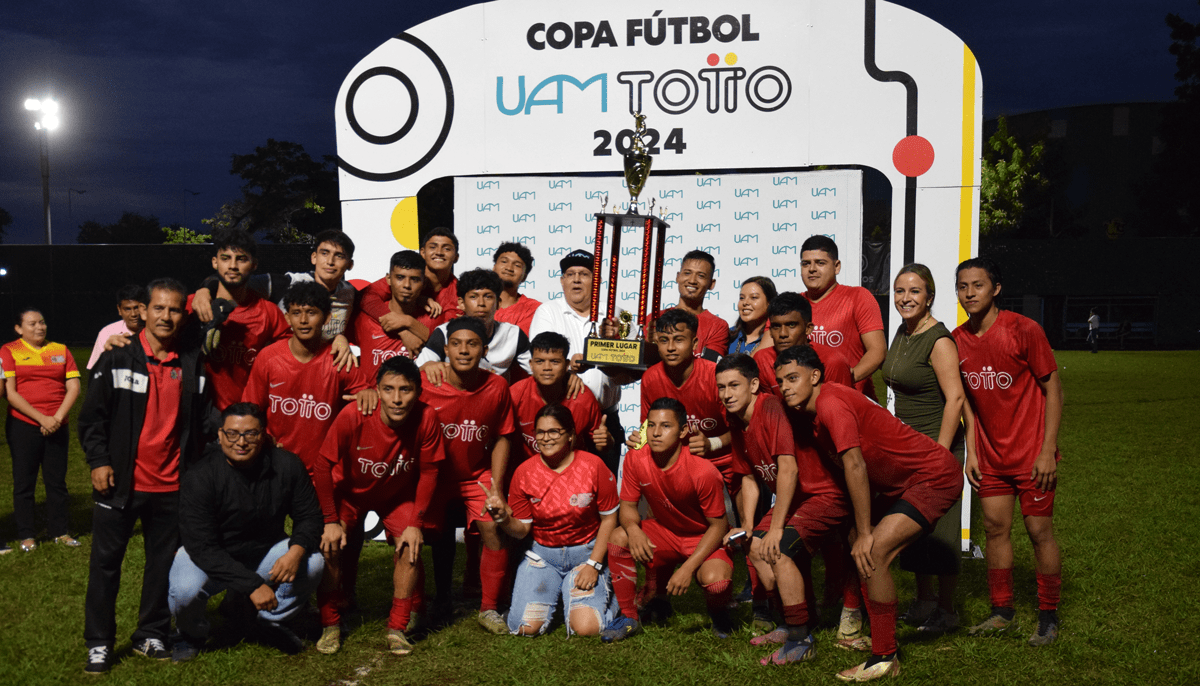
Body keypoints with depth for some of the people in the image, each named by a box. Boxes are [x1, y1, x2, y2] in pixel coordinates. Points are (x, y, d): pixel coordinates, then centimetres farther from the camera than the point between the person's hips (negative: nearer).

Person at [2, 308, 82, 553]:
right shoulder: (9, 351, 0)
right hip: (23, 425, -2)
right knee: (24, 481, 3)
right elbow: (10, 393, -7)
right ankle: (26, 535, 11)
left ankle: (59, 531, 14)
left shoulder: (61, 350, 9)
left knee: (57, 480, 6)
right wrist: (41, 418, -13)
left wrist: (57, 417, -9)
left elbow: (74, 387, 5)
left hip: (57, 427, 3)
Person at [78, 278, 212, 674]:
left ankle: (151, 635, 24)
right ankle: (99, 643, 16)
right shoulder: (117, 359, -4)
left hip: (172, 486, 2)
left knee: (164, 562, 10)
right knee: (106, 561, 5)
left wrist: (199, 469, 7)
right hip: (120, 483, -2)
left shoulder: (194, 363, 3)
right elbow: (92, 416, -2)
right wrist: (98, 461, -9)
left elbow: (203, 419, 11)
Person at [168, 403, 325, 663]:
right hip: (209, 560, -3)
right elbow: (202, 547, -26)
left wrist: (297, 550, -29)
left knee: (313, 563, -22)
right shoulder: (200, 478, -24)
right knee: (185, 591, -33)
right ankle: (192, 634, 7)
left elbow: (309, 516, -5)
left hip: (265, 552, 3)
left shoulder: (287, 465, -15)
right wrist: (252, 585, -32)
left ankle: (273, 621, 8)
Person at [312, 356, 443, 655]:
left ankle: (397, 628, -4)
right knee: (328, 544, -19)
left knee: (411, 546, -19)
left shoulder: (427, 418, -30)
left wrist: (416, 523, -16)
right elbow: (324, 465, -20)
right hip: (349, 491, -1)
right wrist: (331, 520, -17)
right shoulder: (352, 417, -34)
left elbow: (428, 473, -15)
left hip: (398, 494, 1)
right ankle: (330, 625, 1)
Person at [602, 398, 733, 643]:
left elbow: (718, 525, -19)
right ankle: (629, 618, -3)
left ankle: (719, 614, 6)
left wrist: (688, 568, -28)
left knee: (715, 582, -34)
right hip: (665, 532, 5)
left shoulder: (703, 471, -28)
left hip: (705, 539, -4)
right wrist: (633, 529, -30)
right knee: (618, 538, -21)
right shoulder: (635, 459, -16)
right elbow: (628, 506, -5)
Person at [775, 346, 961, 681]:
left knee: (873, 553, -19)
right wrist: (858, 532, 11)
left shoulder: (831, 403, -21)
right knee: (856, 544, 15)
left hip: (935, 475, -10)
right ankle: (878, 636, 26)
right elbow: (844, 469, 14)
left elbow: (855, 466, -23)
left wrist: (864, 533, -19)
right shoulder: (812, 413, 8)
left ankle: (885, 658, -12)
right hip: (902, 481, 10)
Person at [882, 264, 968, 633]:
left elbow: (955, 398, -20)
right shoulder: (902, 332, 9)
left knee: (940, 528, -1)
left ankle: (946, 611, 11)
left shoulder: (939, 340, -16)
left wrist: (940, 453, -22)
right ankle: (924, 603, 26)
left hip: (937, 445, -8)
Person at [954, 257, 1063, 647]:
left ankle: (1048, 618, 13)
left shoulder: (1024, 330, -14)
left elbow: (1053, 390, -10)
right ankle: (1002, 614, 19)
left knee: (1039, 530, 0)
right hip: (990, 455, 5)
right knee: (995, 528, 7)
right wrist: (971, 451, 6)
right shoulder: (958, 340, 1)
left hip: (1031, 452, -5)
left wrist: (1048, 451, -14)